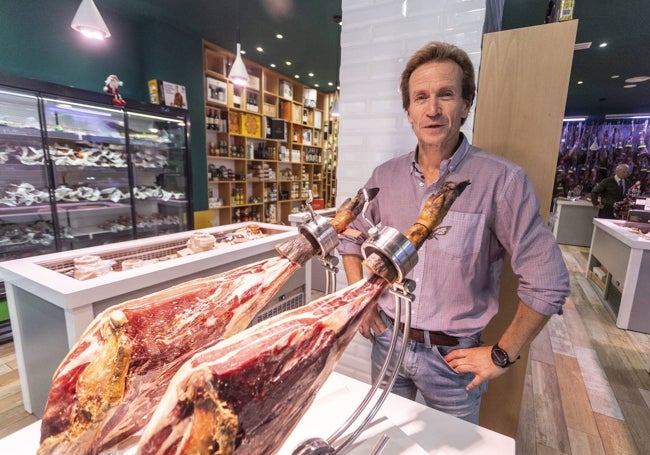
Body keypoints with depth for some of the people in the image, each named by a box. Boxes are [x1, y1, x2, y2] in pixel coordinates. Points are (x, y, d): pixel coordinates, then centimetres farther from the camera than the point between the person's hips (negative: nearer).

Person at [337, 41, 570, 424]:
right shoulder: (385, 176, -5)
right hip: (388, 340, 4)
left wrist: (503, 355, -8)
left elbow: (548, 282, -13)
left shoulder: (502, 180, -18)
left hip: (454, 357, -3)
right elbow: (351, 239, 8)